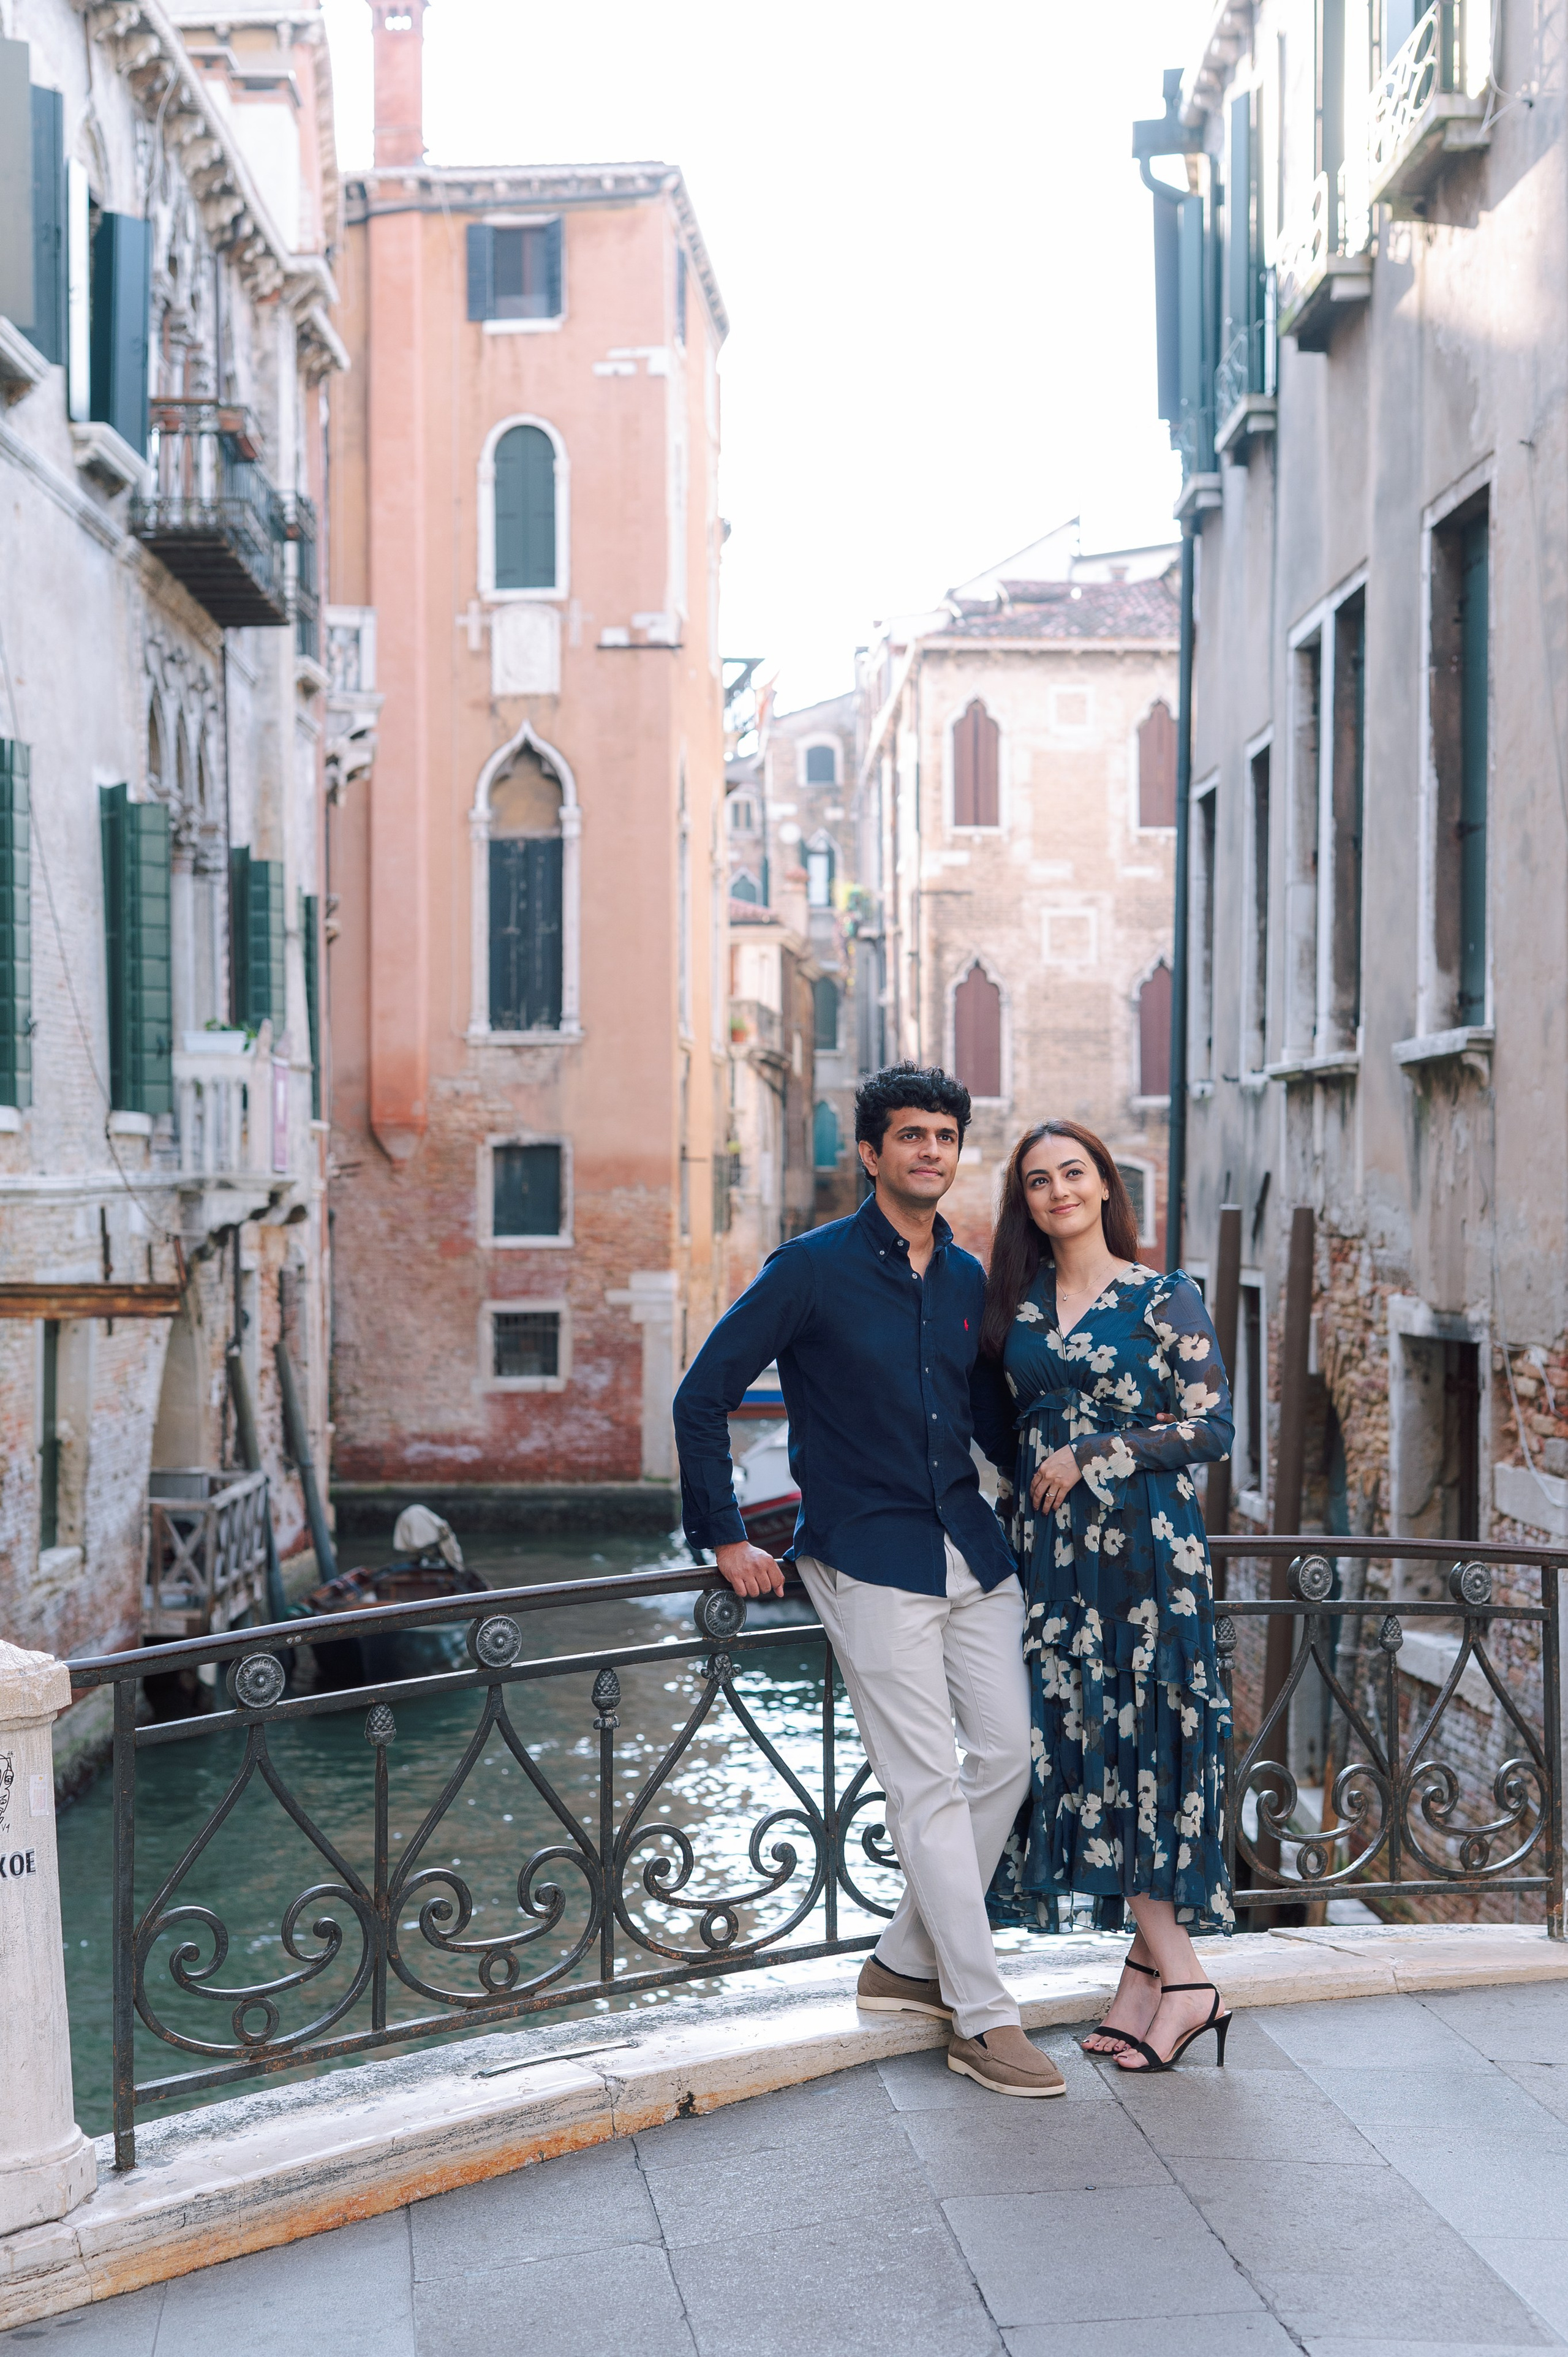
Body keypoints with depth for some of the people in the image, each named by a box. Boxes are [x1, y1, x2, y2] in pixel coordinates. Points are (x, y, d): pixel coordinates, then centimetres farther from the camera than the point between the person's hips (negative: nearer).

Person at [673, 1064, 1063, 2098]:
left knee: (1009, 1750, 5)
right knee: (929, 1782, -6)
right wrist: (727, 1540, -5)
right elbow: (702, 1398, -4)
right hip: (870, 1557, -6)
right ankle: (983, 2019, 2)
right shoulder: (814, 1268, -7)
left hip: (973, 1549, 6)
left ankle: (909, 1964, 22)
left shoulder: (968, 1278, 10)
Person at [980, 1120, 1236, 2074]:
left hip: (1147, 1542, -5)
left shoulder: (1166, 1299, -2)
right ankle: (1169, 1969, 7)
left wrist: (1093, 1455, -10)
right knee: (1080, 1739, 2)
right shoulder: (1017, 1304, 12)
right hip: (1050, 1547, 5)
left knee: (1138, 1736, -7)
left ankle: (1161, 1967, 1)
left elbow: (1212, 1426, -7)